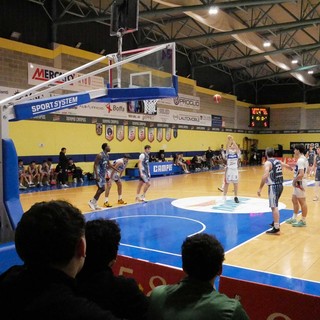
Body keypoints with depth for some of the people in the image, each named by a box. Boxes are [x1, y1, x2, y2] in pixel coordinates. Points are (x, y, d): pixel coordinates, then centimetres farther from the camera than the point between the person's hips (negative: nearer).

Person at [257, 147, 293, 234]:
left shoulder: (267, 163, -11)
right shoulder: (278, 161, 12)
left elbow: (265, 176, -25)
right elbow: (288, 166, 32)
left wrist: (260, 188, -23)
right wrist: (291, 169, 57)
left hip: (273, 186, -8)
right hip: (280, 185, 8)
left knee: (274, 207, -9)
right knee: (275, 205, 25)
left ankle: (276, 229, -11)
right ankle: (276, 222, 37)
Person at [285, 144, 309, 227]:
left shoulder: (300, 160, -21)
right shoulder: (303, 159, 10)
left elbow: (301, 174, -30)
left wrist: (294, 180, -17)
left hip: (300, 183, -11)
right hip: (299, 182, 11)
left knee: (302, 202, 0)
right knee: (294, 200, 18)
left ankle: (303, 221, 9)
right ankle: (294, 218, 28)